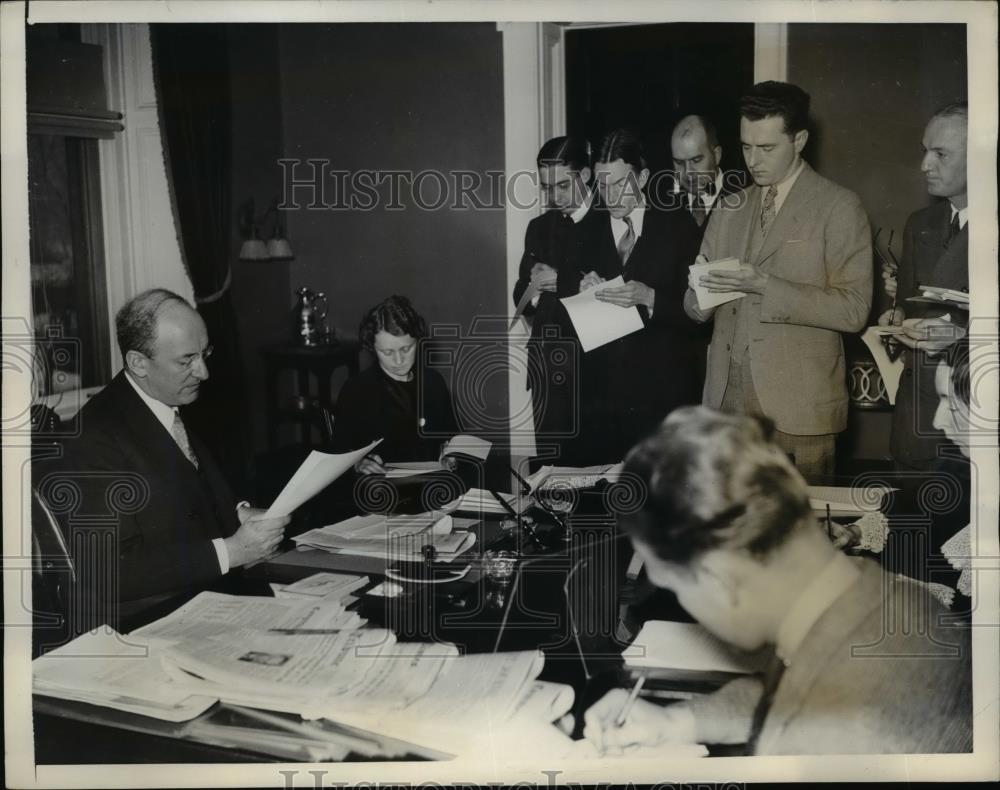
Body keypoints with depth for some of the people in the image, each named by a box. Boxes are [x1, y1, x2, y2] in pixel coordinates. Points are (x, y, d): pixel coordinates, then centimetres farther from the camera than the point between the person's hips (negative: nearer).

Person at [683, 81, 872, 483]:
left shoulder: (839, 207, -1)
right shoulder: (731, 208, 15)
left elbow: (853, 309, -10)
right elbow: (697, 310, 15)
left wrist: (764, 286, -18)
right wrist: (703, 290, -9)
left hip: (796, 412, -4)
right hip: (726, 404, 4)